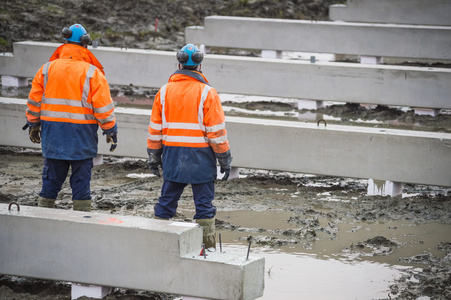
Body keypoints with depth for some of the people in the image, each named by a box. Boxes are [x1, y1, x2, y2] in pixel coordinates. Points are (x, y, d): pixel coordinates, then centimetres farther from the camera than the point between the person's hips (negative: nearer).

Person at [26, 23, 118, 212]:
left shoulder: (47, 69, 3)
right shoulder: (92, 73, -7)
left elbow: (34, 101, 8)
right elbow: (103, 107, -7)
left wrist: (33, 126, 20)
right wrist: (111, 132, 2)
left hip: (53, 133, 3)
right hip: (82, 136, -3)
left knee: (51, 177, 11)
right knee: (81, 178, 4)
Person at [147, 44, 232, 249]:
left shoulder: (165, 91, 4)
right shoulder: (207, 93, -7)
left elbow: (155, 129, 7)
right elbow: (217, 131, -8)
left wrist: (153, 157, 15)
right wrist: (225, 159, 0)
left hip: (172, 155, 3)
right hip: (200, 157, -3)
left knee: (167, 201, 12)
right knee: (204, 203, 1)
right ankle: (207, 248, 1)